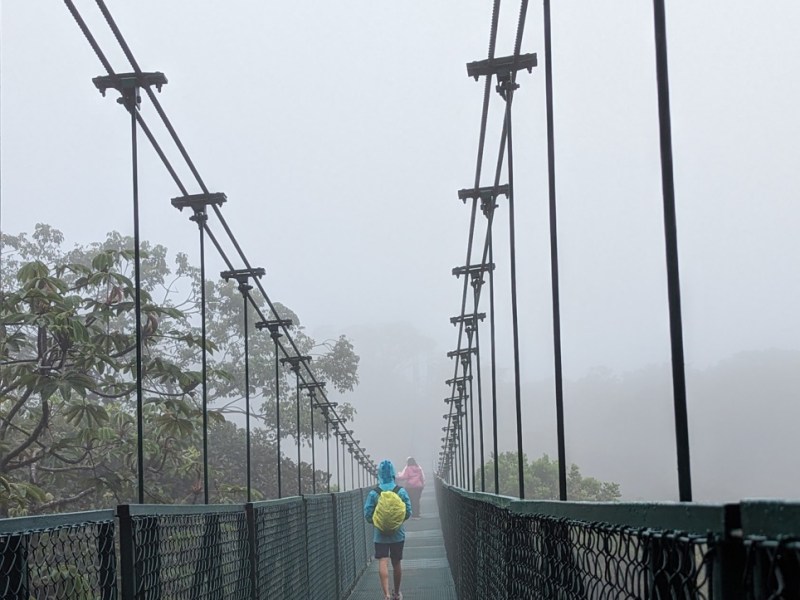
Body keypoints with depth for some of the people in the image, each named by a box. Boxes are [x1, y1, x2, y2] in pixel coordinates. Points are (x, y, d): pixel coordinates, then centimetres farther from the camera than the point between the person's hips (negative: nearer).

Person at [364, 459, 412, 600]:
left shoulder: (373, 494, -9)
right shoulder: (401, 492, -5)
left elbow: (368, 515, -9)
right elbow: (408, 512, -3)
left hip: (380, 534, -2)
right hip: (398, 534, 2)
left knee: (382, 563, -7)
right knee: (396, 563, 15)